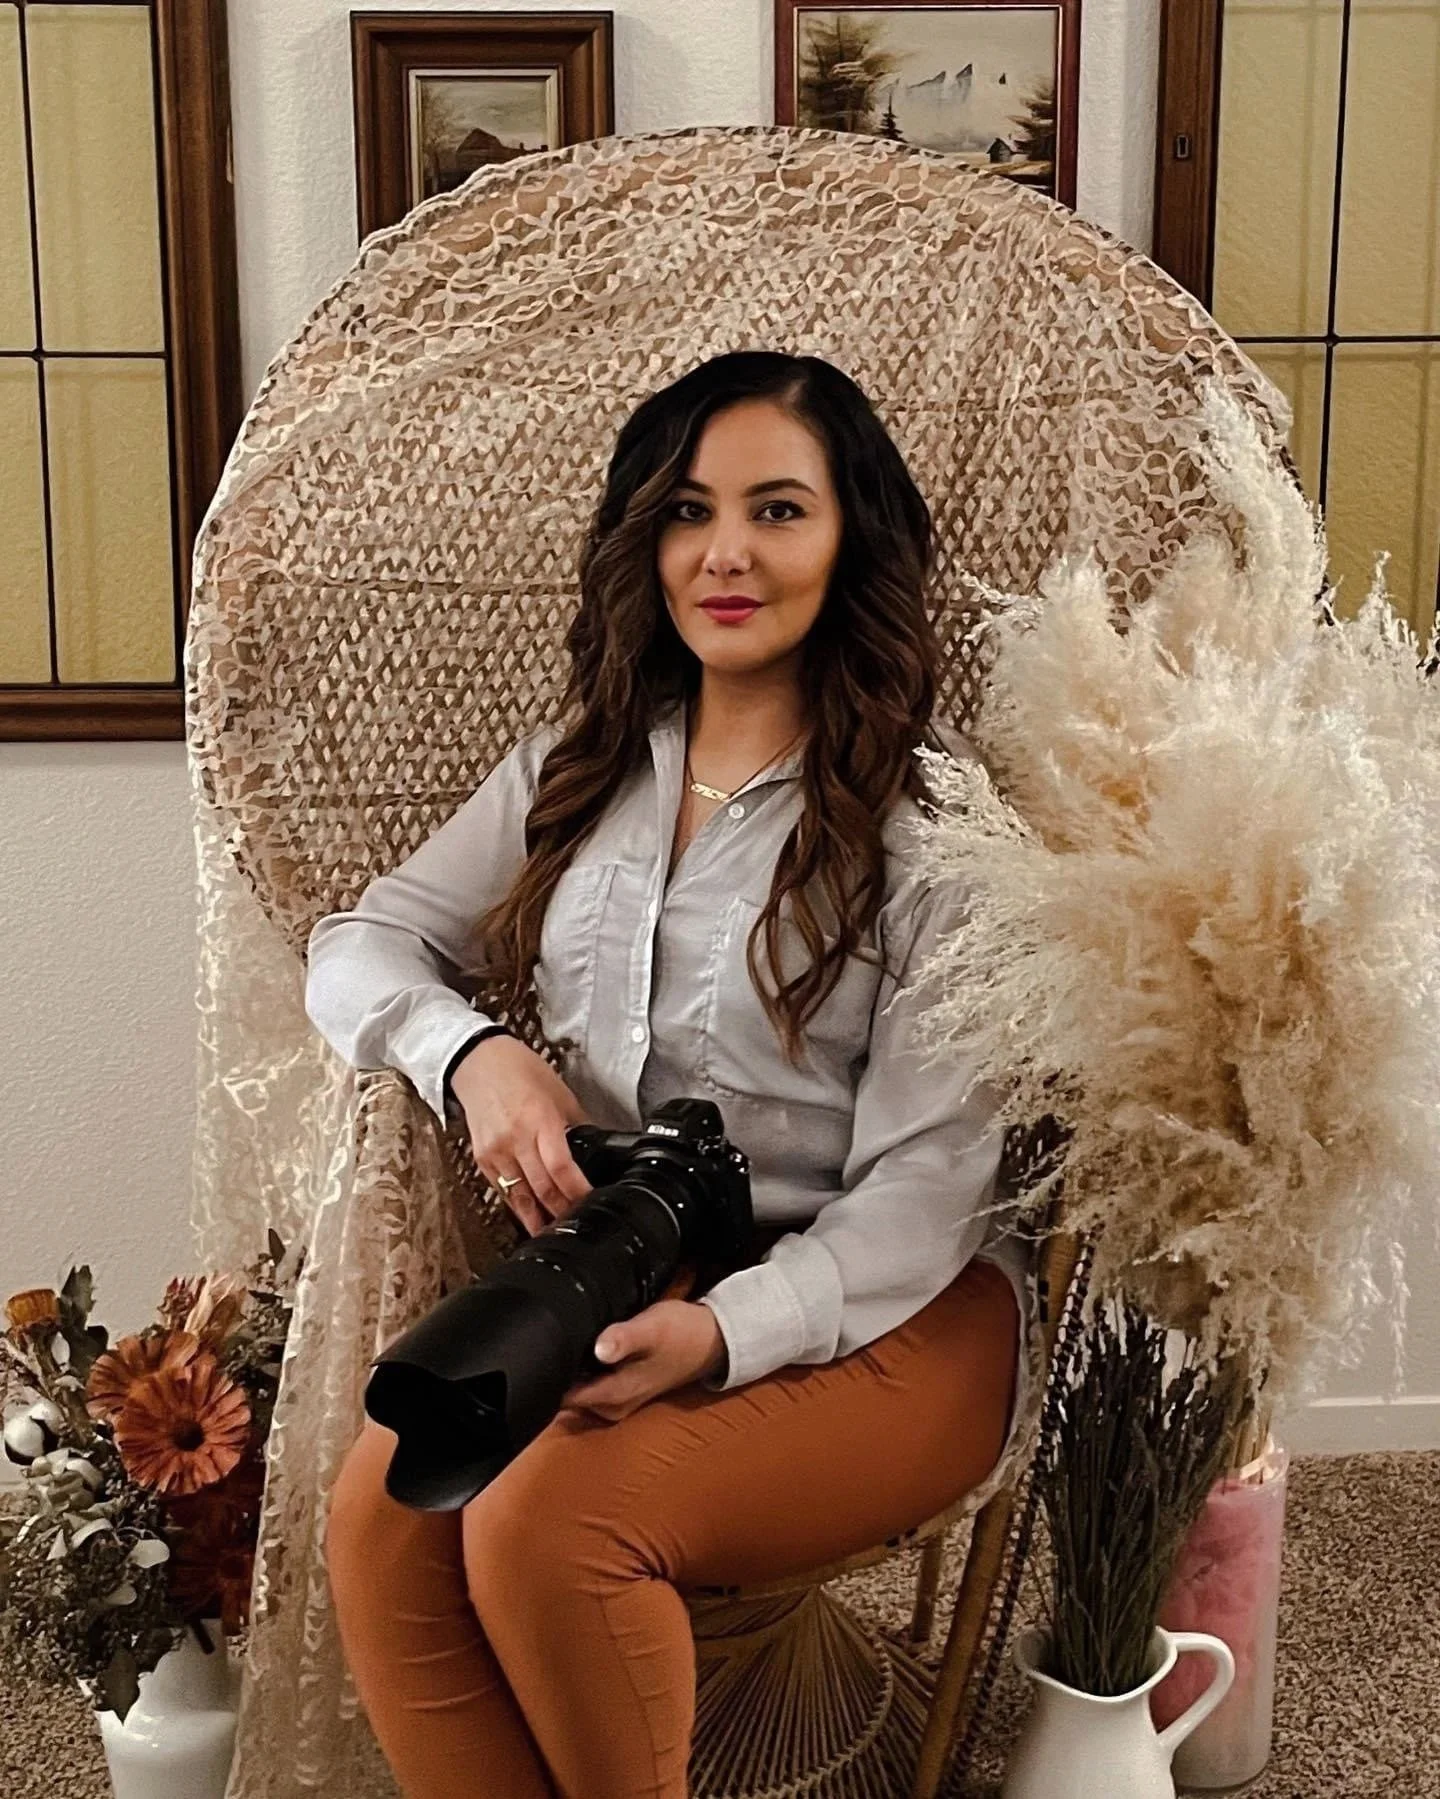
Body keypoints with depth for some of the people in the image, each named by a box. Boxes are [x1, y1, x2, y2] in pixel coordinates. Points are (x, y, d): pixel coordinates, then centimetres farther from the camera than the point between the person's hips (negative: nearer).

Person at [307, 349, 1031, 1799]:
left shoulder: (931, 810, -8)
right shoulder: (578, 768, 10)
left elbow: (927, 1182, -11)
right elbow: (360, 945, 13)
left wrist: (723, 1333, -27)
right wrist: (470, 1054, -10)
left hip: (878, 1313, -4)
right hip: (619, 1285, 5)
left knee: (546, 1520, -28)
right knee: (381, 1511, -23)